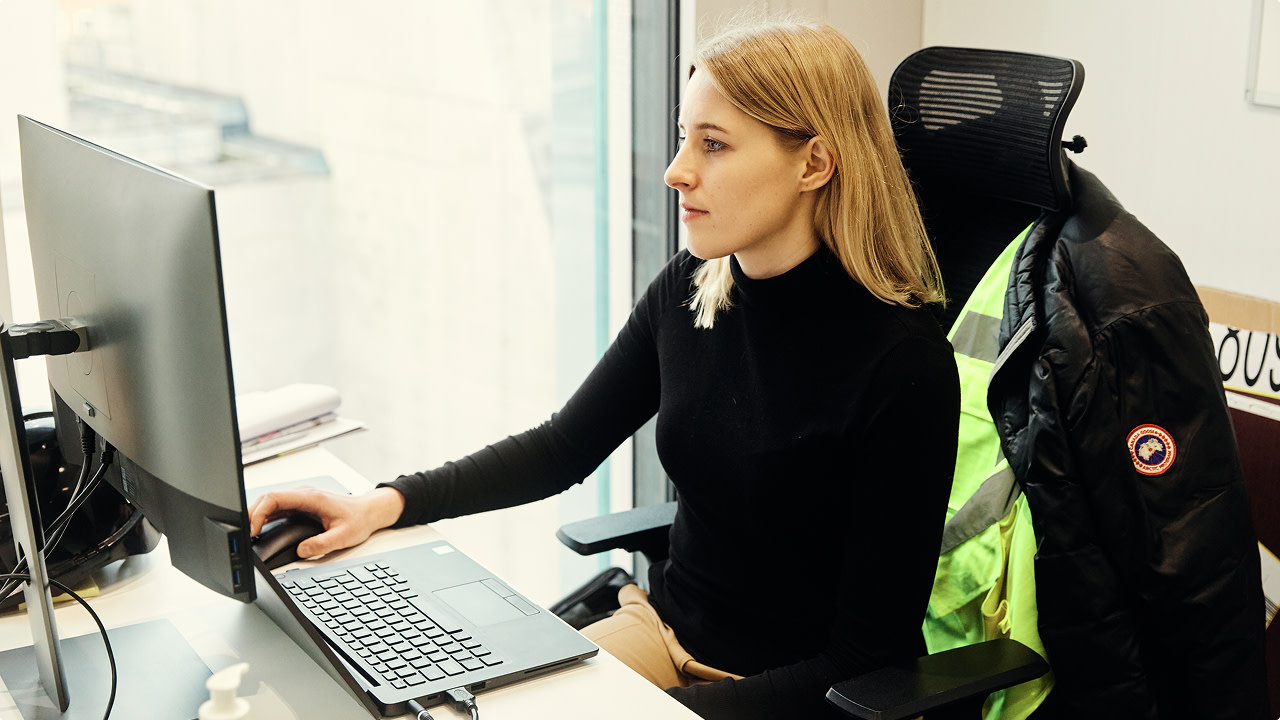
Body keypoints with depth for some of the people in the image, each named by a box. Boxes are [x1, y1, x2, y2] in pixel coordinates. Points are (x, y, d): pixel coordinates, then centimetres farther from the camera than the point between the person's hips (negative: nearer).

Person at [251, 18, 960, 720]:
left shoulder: (903, 365, -22)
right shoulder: (689, 290, -5)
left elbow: (866, 659, -19)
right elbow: (564, 446, 7)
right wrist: (384, 503, -5)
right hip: (664, 628, 5)